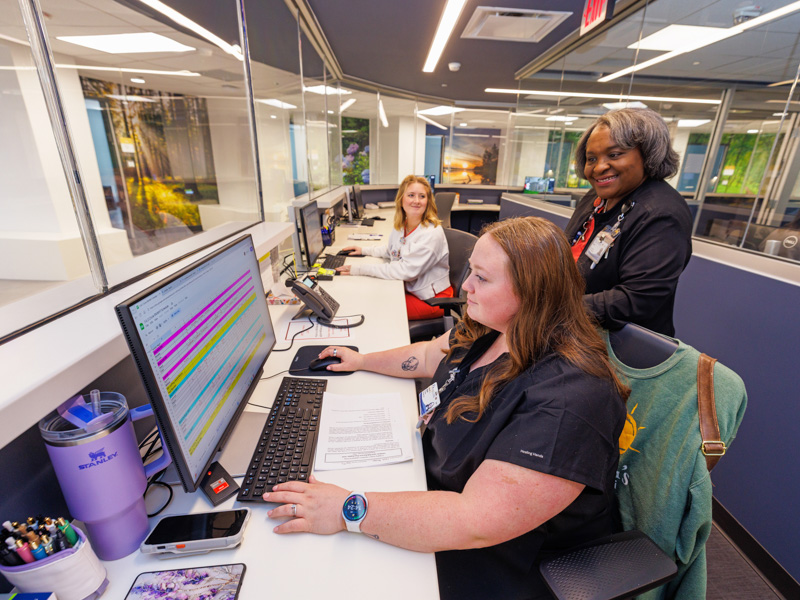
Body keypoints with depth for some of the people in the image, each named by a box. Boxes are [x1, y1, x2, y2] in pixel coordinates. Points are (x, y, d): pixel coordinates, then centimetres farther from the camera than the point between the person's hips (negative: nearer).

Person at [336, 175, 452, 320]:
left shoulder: (432, 233, -23)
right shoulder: (400, 226, 3)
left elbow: (407, 271, -29)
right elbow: (392, 251, 24)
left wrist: (362, 269, -28)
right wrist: (364, 250, 12)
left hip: (431, 298, -7)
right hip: (410, 289, 7)